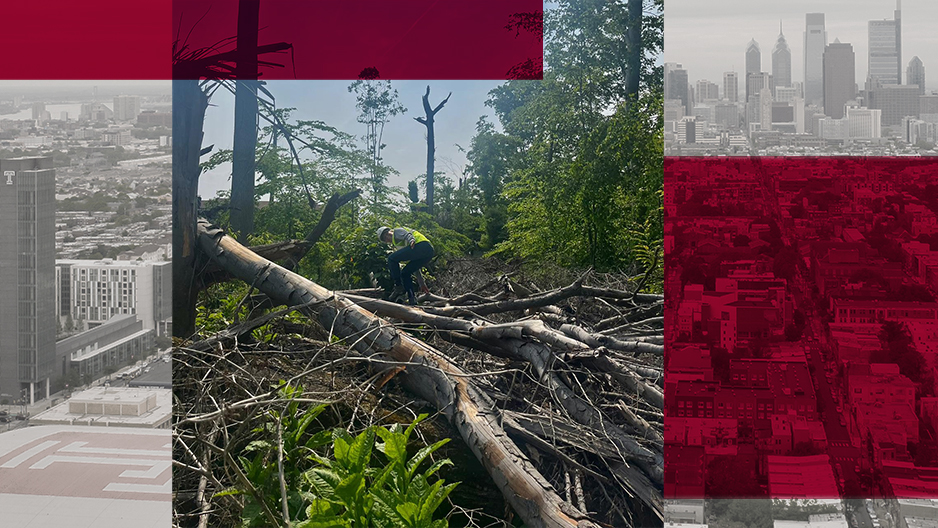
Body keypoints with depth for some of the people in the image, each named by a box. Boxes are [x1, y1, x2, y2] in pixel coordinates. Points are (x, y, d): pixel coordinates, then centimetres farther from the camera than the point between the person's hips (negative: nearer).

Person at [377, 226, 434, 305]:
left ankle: (399, 287, -11)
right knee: (405, 273, 17)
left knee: (392, 259, -10)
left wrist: (412, 241, -32)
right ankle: (412, 299, 8)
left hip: (422, 246, -10)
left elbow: (407, 235, -10)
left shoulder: (397, 231, 13)